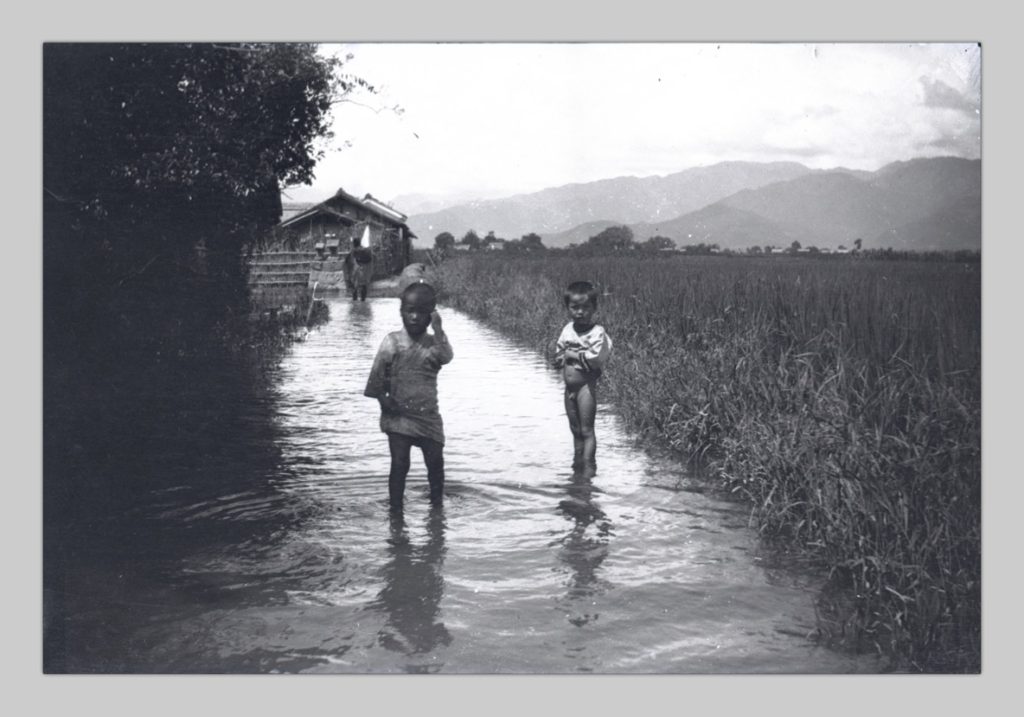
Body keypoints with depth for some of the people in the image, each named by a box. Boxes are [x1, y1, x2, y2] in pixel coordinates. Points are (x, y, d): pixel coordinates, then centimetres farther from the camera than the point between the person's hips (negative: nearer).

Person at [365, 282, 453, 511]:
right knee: (399, 464, -2)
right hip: (398, 415, -2)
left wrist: (437, 329, -27)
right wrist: (382, 397, -9)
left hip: (428, 416, 2)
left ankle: (437, 503, 26)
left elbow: (447, 357, -22)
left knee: (435, 463, 8)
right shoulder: (392, 342, -4)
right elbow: (377, 374, -2)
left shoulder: (433, 343, -1)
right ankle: (396, 509, 10)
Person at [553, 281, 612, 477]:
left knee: (586, 429, -3)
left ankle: (589, 467, 3)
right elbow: (557, 356, 10)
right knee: (575, 429, 18)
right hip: (569, 386, 7)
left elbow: (596, 358, -25)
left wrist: (574, 354, -15)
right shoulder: (567, 329, 6)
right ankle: (577, 463, 31)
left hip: (586, 385, -7)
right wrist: (566, 355, -9)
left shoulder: (597, 333, -14)